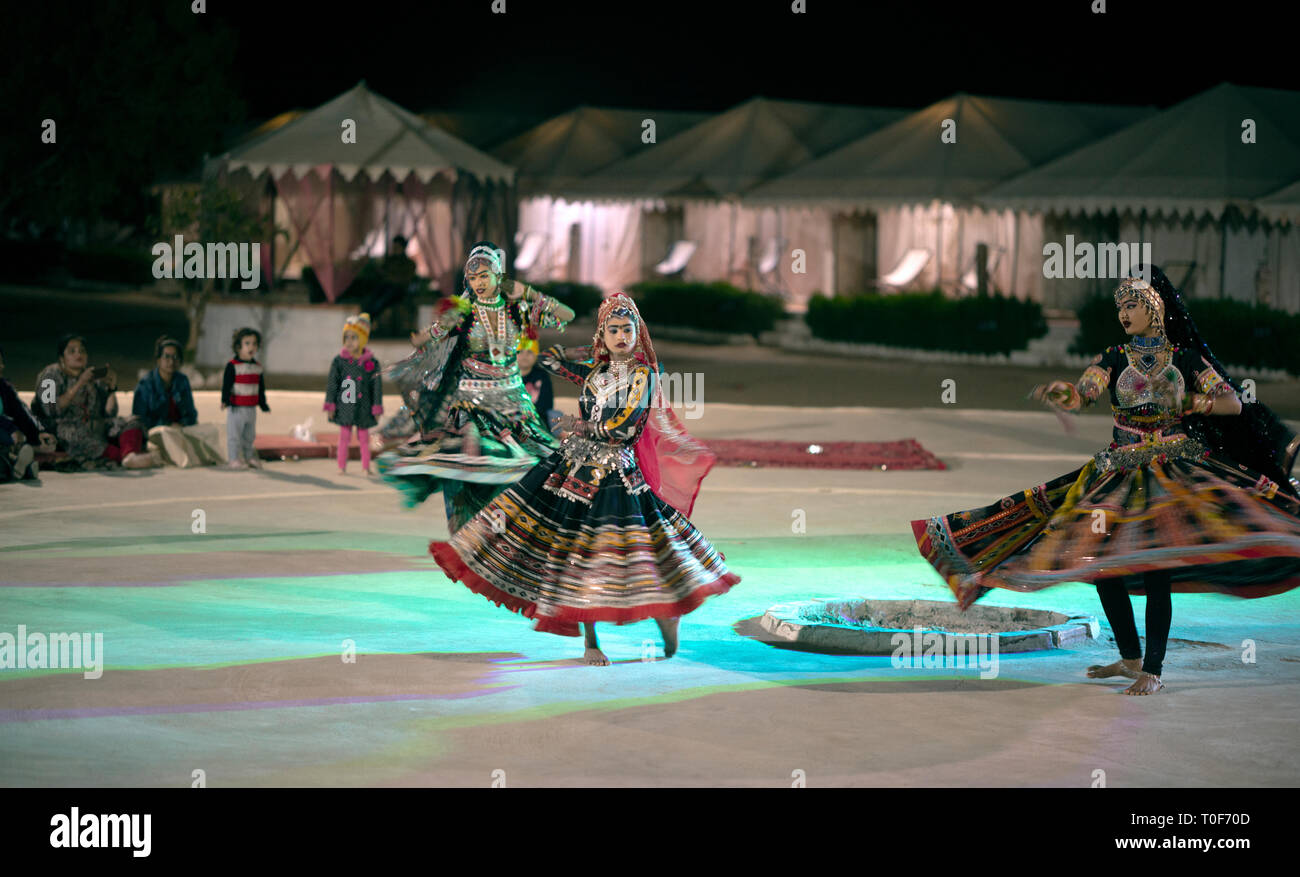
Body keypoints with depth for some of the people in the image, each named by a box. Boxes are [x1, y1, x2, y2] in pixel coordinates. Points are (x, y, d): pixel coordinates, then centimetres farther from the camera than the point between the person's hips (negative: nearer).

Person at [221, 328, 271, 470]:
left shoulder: (257, 367, 9)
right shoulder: (232, 366, -10)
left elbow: (261, 388, 17)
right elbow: (226, 385, -15)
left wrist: (263, 404, 19)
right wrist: (225, 400, -27)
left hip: (251, 409, 6)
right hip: (236, 408, -6)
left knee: (249, 436, 15)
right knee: (234, 435, -2)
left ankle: (249, 457, 26)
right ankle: (234, 459, 3)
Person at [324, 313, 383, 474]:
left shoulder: (371, 362, -2)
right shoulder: (339, 361, -2)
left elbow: (377, 387, 2)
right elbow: (332, 384, 2)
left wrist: (377, 409, 1)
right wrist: (330, 406, -1)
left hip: (363, 409, 0)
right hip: (344, 408, 0)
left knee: (364, 438, 7)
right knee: (344, 437, 4)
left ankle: (366, 467, 15)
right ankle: (342, 466, 12)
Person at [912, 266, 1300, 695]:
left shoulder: (1186, 359, 5)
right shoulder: (1113, 360, 6)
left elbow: (1234, 404, 4)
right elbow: (1079, 396, -10)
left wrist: (1191, 402, -11)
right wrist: (1058, 394, -32)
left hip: (1174, 470, -3)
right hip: (1119, 473, 3)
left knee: (1156, 570, -13)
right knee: (1101, 561, 0)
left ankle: (1153, 671, -6)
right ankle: (1130, 658, 18)